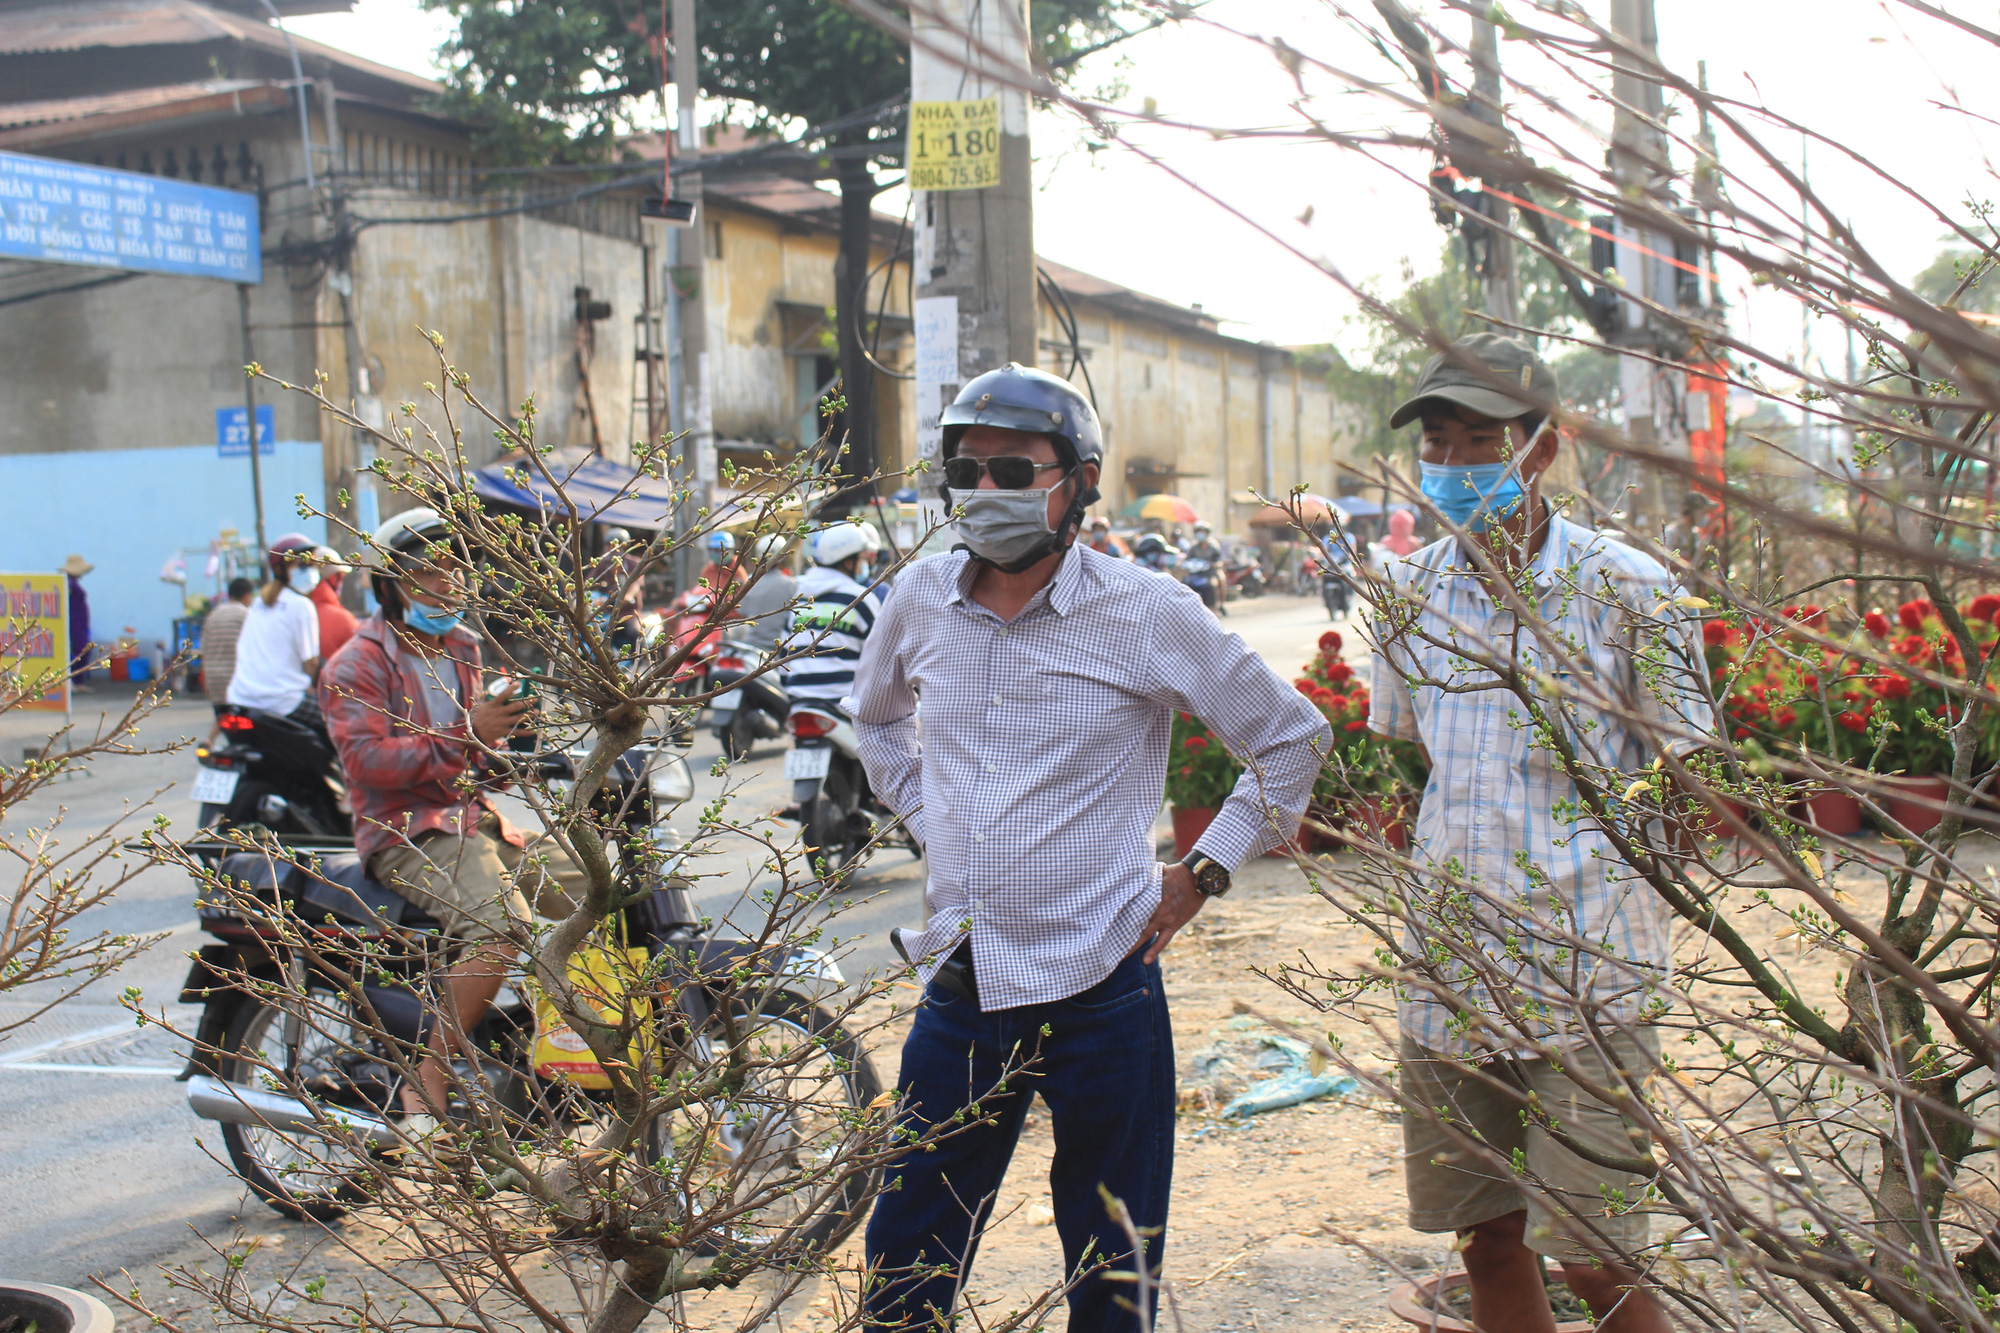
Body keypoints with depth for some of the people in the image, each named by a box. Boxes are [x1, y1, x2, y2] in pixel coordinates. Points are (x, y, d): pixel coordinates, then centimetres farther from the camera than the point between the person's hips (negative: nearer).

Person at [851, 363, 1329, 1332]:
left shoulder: (1148, 614, -8)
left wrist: (1204, 872, -1)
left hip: (1100, 989, -3)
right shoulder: (921, 600, 3)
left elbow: (1294, 737, 3)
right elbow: (876, 716, 26)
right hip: (959, 986, 3)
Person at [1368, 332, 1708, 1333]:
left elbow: (1686, 773, 1)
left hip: (1586, 980, -4)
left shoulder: (1624, 586, -5)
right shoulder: (1412, 592, 7)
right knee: (1490, 1245, 12)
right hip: (1449, 980, 4)